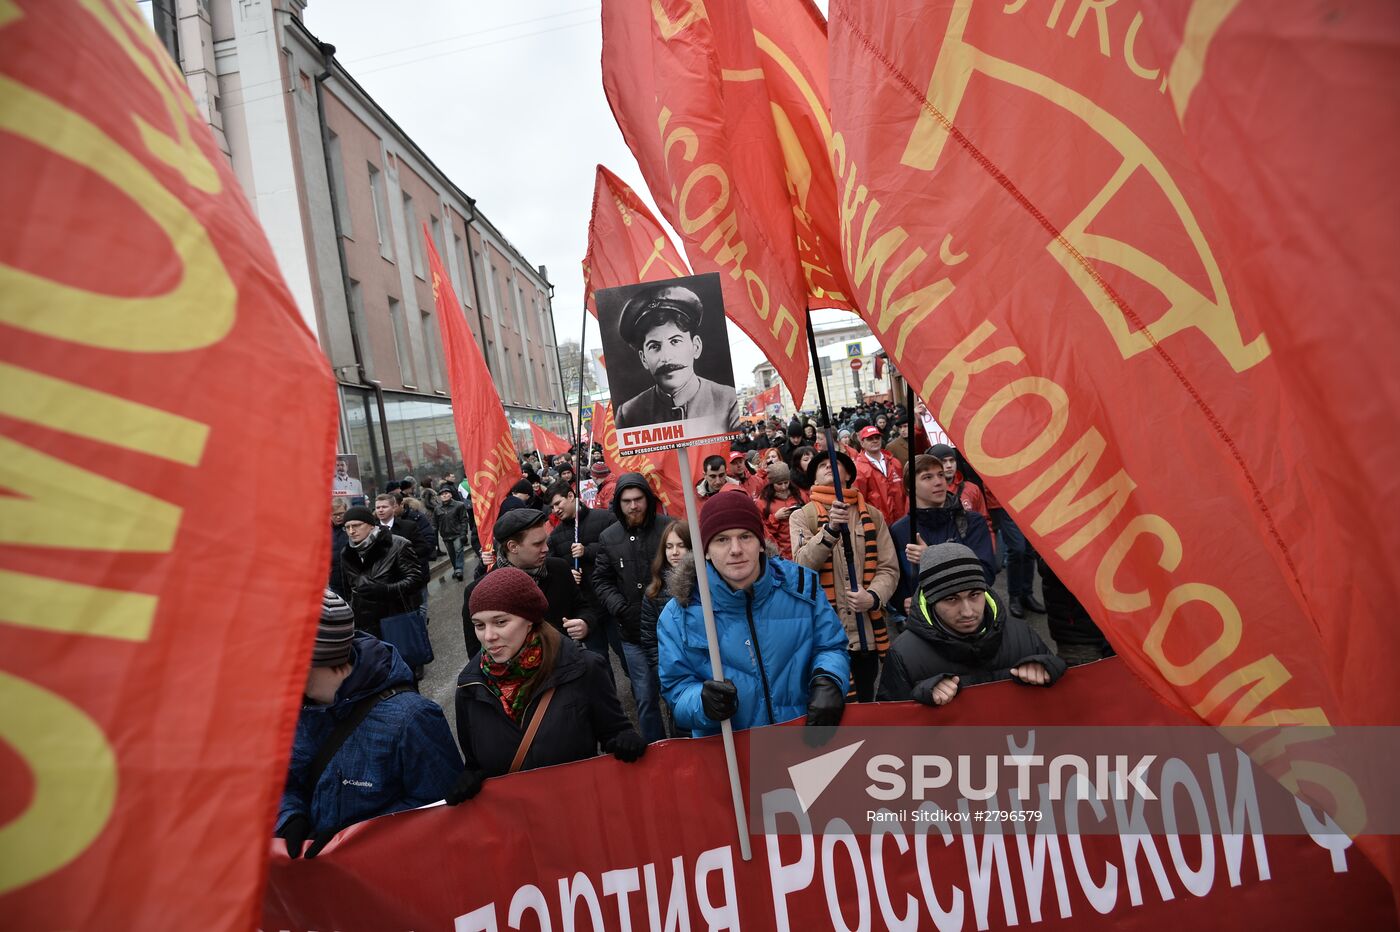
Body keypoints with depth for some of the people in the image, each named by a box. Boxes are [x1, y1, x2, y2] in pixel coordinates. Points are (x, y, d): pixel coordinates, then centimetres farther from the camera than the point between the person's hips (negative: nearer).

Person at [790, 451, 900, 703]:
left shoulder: (872, 515, 9)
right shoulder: (802, 516, 2)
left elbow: (889, 567, 4)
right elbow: (803, 564, -14)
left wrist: (873, 596, -16)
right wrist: (831, 528, -28)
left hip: (867, 632, 3)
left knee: (865, 702, 16)